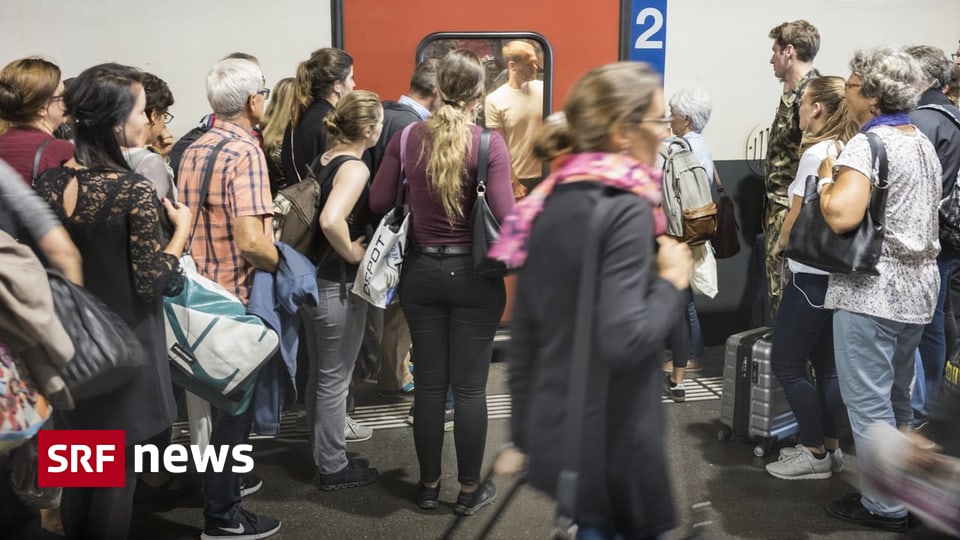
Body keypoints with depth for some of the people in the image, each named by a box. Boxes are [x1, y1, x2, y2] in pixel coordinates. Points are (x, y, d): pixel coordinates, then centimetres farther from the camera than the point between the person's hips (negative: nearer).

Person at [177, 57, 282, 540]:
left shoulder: (192, 151, 7)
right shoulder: (246, 153, -18)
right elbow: (251, 241, -27)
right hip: (237, 295, -8)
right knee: (235, 398, 3)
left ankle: (226, 478, 39)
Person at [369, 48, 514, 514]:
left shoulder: (408, 138, -3)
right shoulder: (489, 143, -13)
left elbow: (378, 202, 2)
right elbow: (505, 216, -18)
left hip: (421, 273, 3)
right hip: (473, 276, -3)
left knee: (428, 383, 14)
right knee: (470, 387, 8)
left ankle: (429, 486, 27)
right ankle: (470, 490, 21)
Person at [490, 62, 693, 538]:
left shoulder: (548, 203, 5)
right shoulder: (627, 208, -17)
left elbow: (522, 339, 10)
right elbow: (624, 339, -28)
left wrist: (522, 438, 18)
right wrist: (673, 283, -10)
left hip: (552, 437, 7)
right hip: (612, 446, -7)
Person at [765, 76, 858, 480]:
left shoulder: (817, 153, -16)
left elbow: (796, 219, -12)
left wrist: (779, 245, 7)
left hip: (813, 273, -8)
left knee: (786, 364, 2)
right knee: (828, 364, 14)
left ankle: (815, 453, 7)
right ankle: (830, 447, 20)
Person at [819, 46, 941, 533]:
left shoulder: (867, 145, -16)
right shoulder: (923, 142, 12)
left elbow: (841, 215, -30)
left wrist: (826, 175, -11)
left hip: (872, 289, -9)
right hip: (918, 285, 9)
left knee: (868, 400, 2)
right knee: (897, 397, 19)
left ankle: (884, 507, 10)